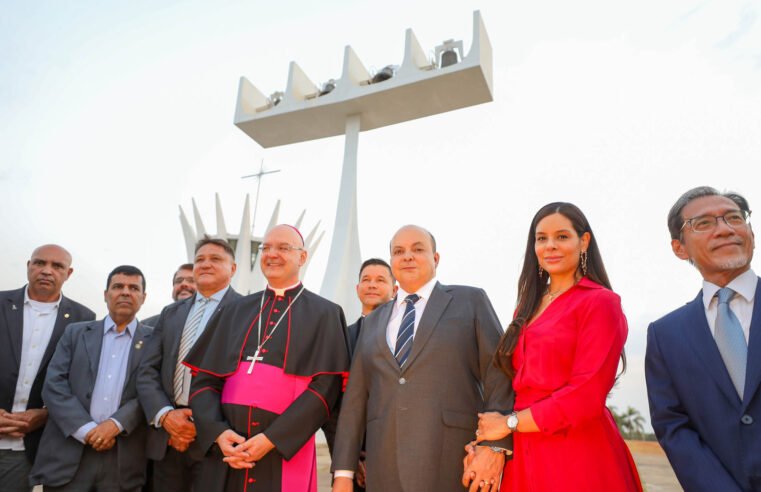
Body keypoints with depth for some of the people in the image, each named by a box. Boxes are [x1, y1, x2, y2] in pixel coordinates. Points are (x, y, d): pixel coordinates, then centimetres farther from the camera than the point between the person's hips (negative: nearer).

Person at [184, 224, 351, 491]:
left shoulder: (324, 314, -1)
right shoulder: (236, 310, 10)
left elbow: (325, 386, -9)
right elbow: (204, 378, 7)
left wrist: (272, 439, -15)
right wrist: (218, 432, -9)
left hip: (286, 452, -3)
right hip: (227, 449, 3)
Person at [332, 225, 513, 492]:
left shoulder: (471, 301, 3)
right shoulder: (373, 321, 14)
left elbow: (499, 373, -4)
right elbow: (355, 397, 10)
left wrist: (495, 445, -15)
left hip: (454, 464, -3)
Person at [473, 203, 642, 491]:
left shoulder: (600, 302, -9)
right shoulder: (528, 307, 10)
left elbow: (587, 395, -17)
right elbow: (518, 383, 9)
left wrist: (510, 423, -10)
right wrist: (490, 439, -6)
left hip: (577, 456, -6)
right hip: (524, 453, 6)